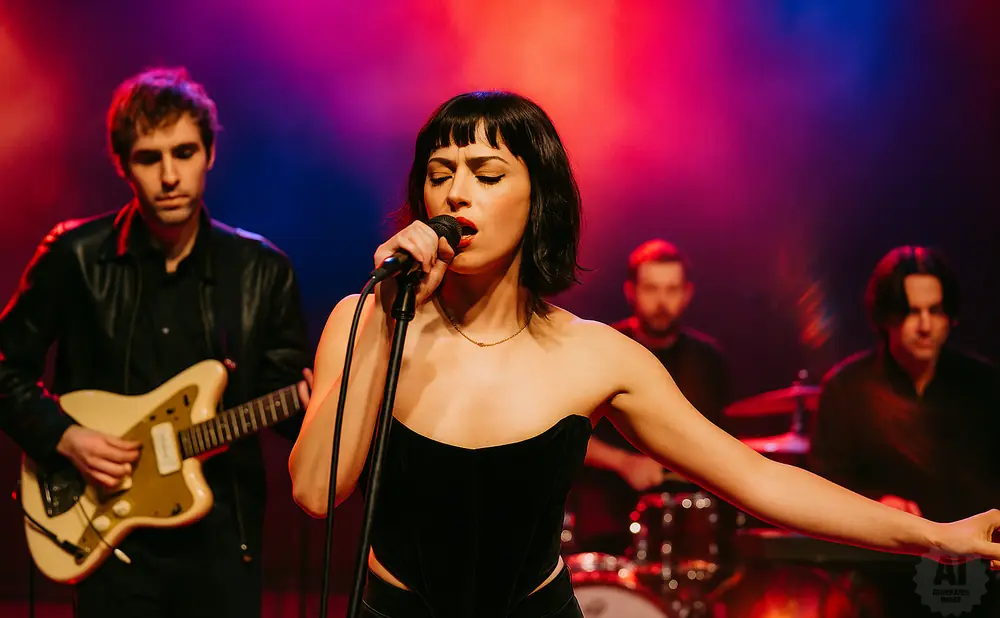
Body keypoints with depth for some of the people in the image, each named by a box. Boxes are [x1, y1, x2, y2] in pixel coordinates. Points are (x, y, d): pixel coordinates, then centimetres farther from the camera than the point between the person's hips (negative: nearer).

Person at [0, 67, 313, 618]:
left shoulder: (262, 270, 0)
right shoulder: (75, 258, -4)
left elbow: (286, 396, 6)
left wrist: (314, 402, -16)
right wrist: (61, 436, -10)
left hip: (222, 536, 1)